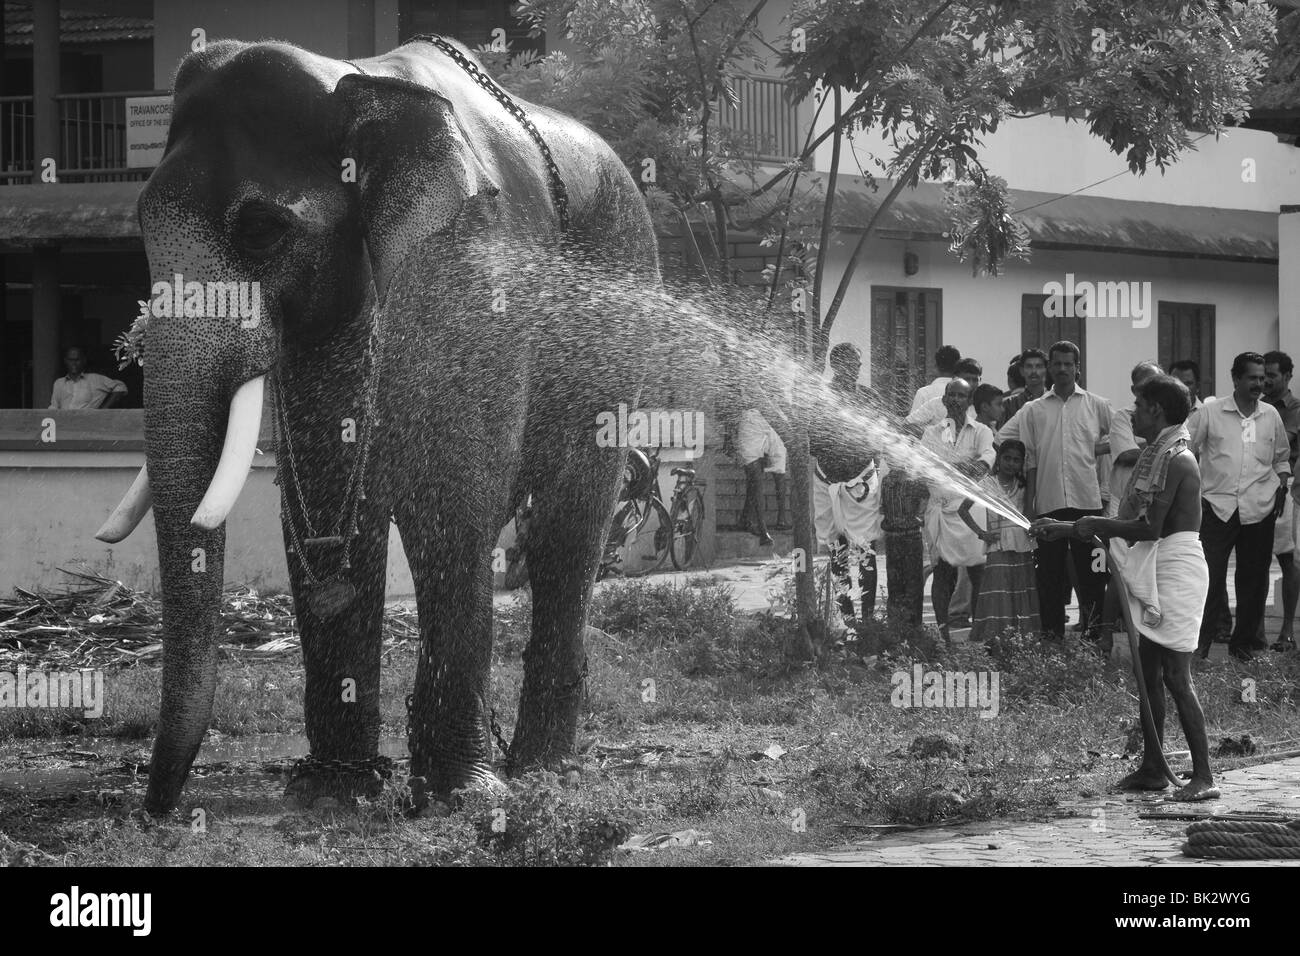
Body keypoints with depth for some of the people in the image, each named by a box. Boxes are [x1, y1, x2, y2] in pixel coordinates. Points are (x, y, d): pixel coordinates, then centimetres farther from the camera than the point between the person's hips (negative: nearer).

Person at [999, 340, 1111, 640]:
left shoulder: (1097, 406, 7)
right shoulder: (1034, 410, 10)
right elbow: (1030, 460, 9)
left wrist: (1099, 449, -1)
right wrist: (1028, 507, 5)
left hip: (1087, 501, -1)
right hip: (1048, 503, 1)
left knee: (1091, 575, -1)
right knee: (1050, 574, 4)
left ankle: (1093, 635, 4)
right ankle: (1051, 636, 9)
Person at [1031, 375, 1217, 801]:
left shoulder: (1174, 461, -15)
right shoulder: (1157, 456, 15)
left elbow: (1149, 527, -23)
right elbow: (1134, 522, 19)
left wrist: (1098, 525, -11)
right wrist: (1064, 528, 17)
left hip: (1175, 573, -10)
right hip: (1154, 577, 10)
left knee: (1176, 676, -11)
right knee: (1148, 675, 12)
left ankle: (1203, 776, -11)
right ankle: (1151, 768, 18)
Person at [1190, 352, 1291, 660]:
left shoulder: (1271, 416, 8)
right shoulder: (1210, 413, -2)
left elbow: (1282, 458, 20)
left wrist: (1282, 486, 6)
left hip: (1259, 509, 3)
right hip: (1218, 507, -3)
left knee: (1253, 579, 7)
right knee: (1210, 577, -6)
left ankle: (1242, 643, 19)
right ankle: (1200, 645, 1)